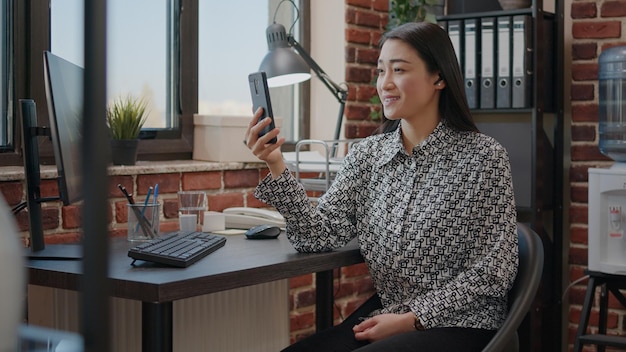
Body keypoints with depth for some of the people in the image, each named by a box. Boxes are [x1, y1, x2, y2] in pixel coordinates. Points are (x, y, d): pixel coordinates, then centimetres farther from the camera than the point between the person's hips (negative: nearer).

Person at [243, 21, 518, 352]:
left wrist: (412, 319, -14)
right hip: (383, 316, 4)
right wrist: (276, 166, -16)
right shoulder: (366, 154, 5)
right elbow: (320, 235, -4)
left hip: (459, 325, -4)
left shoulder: (483, 157, -7)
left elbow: (494, 272, -8)